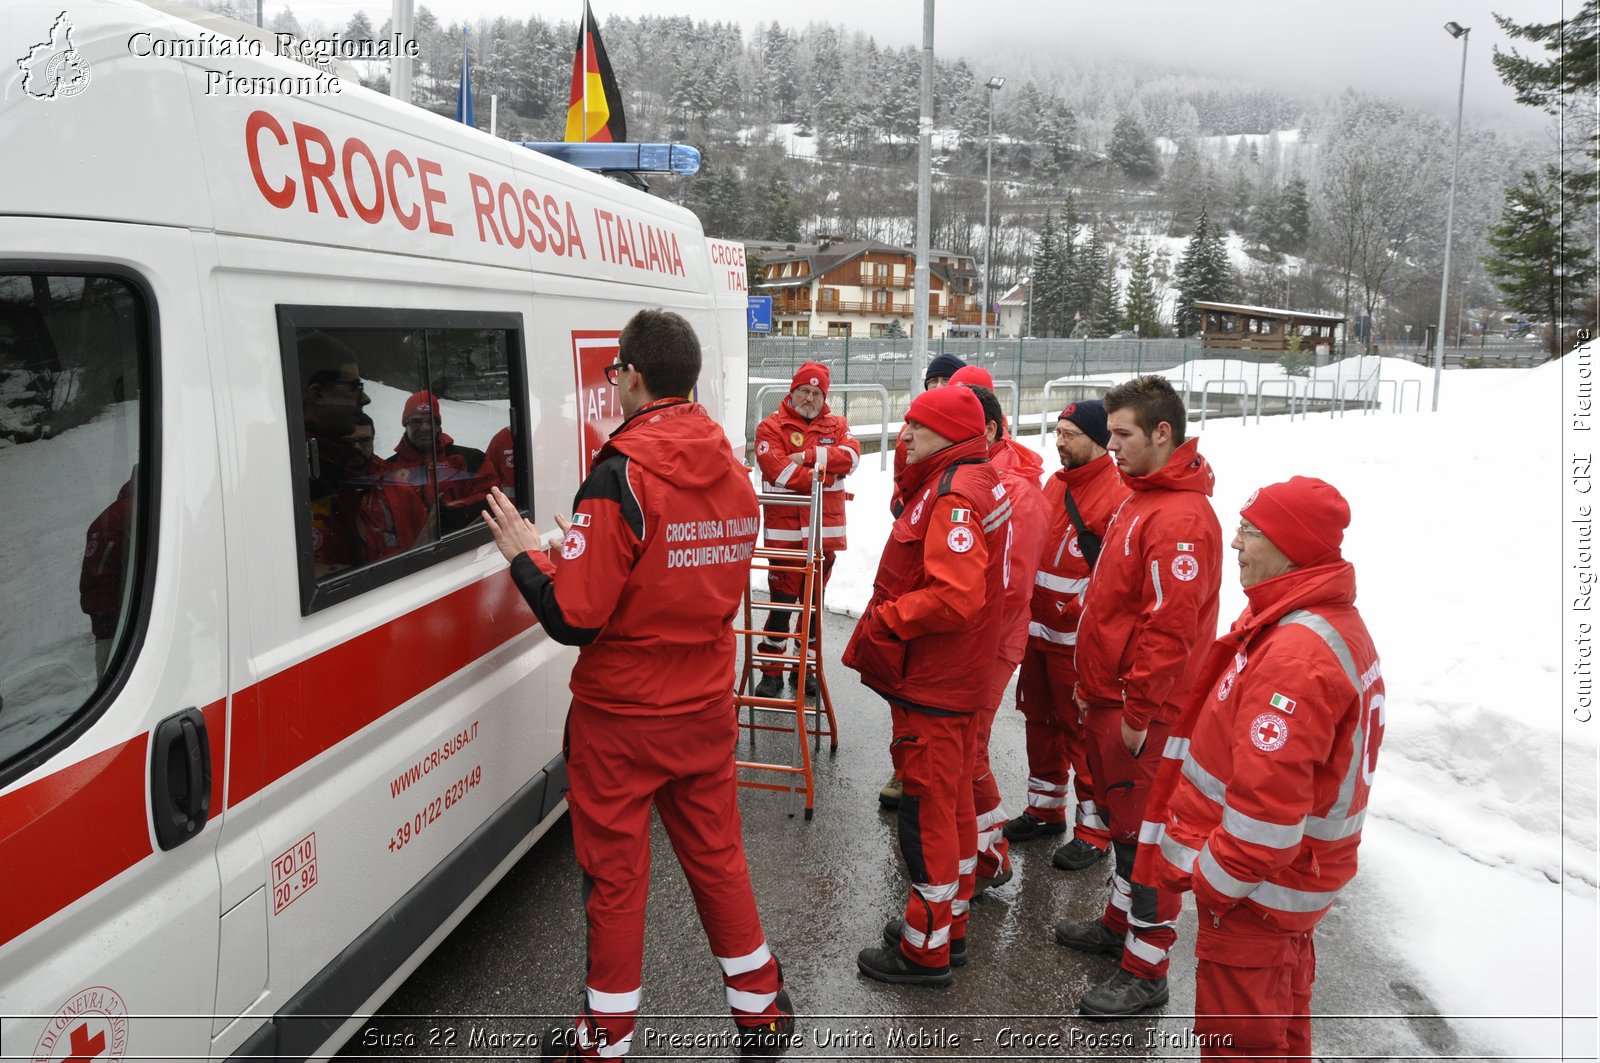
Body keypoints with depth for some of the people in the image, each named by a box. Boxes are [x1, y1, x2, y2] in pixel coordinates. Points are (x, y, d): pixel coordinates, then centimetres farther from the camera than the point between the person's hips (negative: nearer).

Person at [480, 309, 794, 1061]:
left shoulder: (622, 476, -20)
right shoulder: (732, 470, 1)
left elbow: (574, 617, -21)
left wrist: (525, 555, -3)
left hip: (621, 719, -6)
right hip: (706, 709, 6)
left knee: (615, 874, 10)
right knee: (716, 855, 20)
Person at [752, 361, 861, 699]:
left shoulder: (836, 425, 12)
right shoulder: (772, 427, -1)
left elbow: (851, 456, -7)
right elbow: (780, 471, -15)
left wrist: (809, 455, -16)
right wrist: (824, 477, -11)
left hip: (825, 531, 4)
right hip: (784, 531, -4)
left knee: (814, 600, 13)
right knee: (782, 600, -4)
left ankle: (805, 667, 25)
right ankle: (772, 671, 8)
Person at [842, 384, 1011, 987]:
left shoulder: (953, 494, -21)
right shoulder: (981, 481, 12)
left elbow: (955, 598, -31)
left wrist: (882, 620, -19)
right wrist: (890, 617, 9)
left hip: (931, 687, -10)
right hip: (958, 678, 10)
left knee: (927, 810, 1)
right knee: (952, 801, 19)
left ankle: (925, 949, 15)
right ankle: (950, 924, 34)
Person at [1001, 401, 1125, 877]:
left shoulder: (1117, 494, -16)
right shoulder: (1054, 484, 11)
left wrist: (1076, 611, -19)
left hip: (1078, 637, -8)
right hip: (1038, 628, 8)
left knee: (1082, 730, 1)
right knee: (1039, 720, 18)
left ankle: (1094, 827, 16)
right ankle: (1045, 807, 35)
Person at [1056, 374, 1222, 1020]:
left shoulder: (1181, 518, -23)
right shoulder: (1142, 500, 11)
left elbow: (1170, 628, -25)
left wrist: (1139, 711, -20)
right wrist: (1094, 683, 19)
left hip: (1144, 710, -10)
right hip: (1111, 698, 10)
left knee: (1144, 831, 2)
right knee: (1122, 817, 22)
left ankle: (1145, 971, 15)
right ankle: (1120, 923, 39)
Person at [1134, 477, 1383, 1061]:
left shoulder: (1294, 656, -30)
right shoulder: (1336, 623, 5)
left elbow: (1266, 805, -31)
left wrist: (1213, 882, -17)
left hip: (1257, 886, -10)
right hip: (1296, 880, 10)